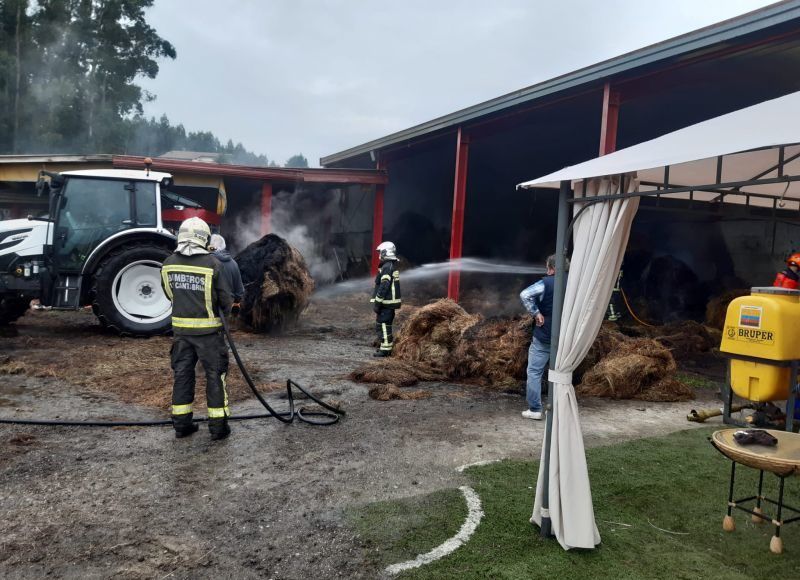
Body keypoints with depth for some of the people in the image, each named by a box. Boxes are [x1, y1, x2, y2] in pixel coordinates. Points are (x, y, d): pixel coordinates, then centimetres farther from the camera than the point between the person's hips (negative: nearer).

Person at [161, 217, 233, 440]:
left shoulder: (168, 264, -2)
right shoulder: (212, 264, -15)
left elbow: (169, 294, 11)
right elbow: (225, 297, -8)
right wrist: (225, 312, 13)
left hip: (180, 328, 4)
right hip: (208, 329, -4)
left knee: (182, 374, 14)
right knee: (215, 375, 6)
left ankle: (181, 424, 20)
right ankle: (218, 425, 10)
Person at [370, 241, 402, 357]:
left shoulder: (387, 267, -17)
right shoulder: (393, 266, 16)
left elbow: (383, 287, -23)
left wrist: (377, 302, -19)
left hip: (386, 302, -10)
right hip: (391, 302, 10)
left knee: (383, 325, -6)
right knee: (386, 325, 18)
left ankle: (385, 349, -4)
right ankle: (386, 346, 25)